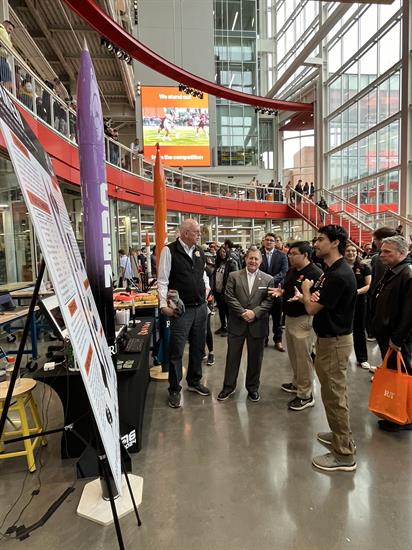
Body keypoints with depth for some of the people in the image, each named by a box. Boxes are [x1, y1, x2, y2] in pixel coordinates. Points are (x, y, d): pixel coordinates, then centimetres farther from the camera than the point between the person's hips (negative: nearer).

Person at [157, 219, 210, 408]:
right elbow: (162, 280, -11)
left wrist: (206, 287, 7)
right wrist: (164, 305, -16)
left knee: (198, 348, 17)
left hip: (200, 308, 7)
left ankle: (194, 382, 35)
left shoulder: (199, 251, 10)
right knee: (176, 351, 1)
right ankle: (174, 390, 16)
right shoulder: (169, 251, -9)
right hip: (181, 309, -6)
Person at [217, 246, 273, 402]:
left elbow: (269, 301, -4)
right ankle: (228, 387, 25)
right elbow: (229, 297, -6)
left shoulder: (268, 279, 2)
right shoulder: (234, 276, 1)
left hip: (257, 324, 1)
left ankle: (253, 388, 29)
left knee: (255, 358, 12)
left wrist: (254, 312, -17)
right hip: (237, 323, 0)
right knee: (232, 356, 10)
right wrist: (243, 312, -15)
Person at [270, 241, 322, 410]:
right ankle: (297, 383, 40)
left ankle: (306, 395, 14)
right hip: (289, 317, 9)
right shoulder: (291, 271, 9)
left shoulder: (315, 273, -18)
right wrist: (281, 292, 0)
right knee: (293, 355, 22)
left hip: (304, 320, -9)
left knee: (303, 357, 1)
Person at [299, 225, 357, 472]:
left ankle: (344, 454, 15)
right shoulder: (331, 271, 9)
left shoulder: (339, 275, -24)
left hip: (335, 342, -10)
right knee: (335, 391, 22)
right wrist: (309, 293, -13)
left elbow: (312, 308, -21)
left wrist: (305, 289, -2)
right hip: (330, 338, 10)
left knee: (334, 395, 1)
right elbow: (316, 301, 10)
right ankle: (340, 435, 40)